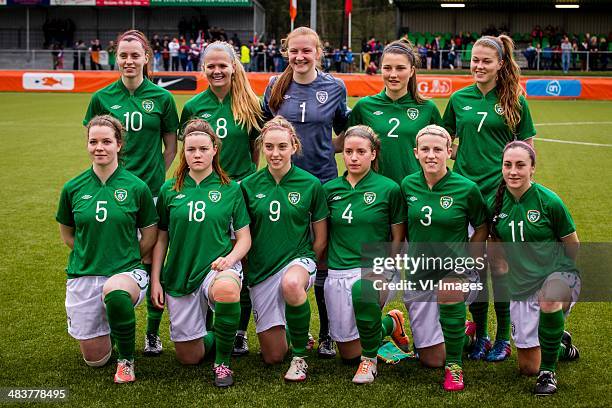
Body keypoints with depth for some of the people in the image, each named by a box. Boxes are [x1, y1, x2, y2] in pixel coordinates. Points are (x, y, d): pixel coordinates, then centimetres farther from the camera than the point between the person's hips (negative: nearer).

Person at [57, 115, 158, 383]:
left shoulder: (136, 187, -5)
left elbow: (149, 237, 4)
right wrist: (91, 256, 7)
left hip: (127, 271, -3)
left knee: (114, 292, -41)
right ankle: (108, 323, 42)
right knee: (95, 359, 6)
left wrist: (126, 261, 4)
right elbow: (67, 234, 14)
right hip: (83, 276, 3)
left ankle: (127, 359, -14)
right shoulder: (73, 189, 0)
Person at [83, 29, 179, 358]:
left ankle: (153, 332, 17)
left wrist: (155, 176, 2)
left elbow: (171, 147, 10)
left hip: (152, 190, -1)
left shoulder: (161, 97, 3)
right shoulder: (102, 97, 5)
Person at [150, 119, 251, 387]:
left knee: (226, 289, -42)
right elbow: (161, 239, 9)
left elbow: (244, 237, 1)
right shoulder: (170, 190, 4)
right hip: (179, 275, 3)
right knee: (189, 358, 5)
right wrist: (155, 280, 4)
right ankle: (213, 335, 42)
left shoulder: (230, 189, -1)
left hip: (217, 267, -3)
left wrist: (229, 259, -19)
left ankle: (222, 361, -19)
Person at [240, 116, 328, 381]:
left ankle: (299, 356, -18)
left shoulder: (311, 185, -5)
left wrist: (306, 266, 3)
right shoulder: (249, 185, -1)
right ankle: (293, 332, 41)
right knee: (272, 356, 4)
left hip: (298, 259, -2)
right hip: (261, 270, 3)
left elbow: (321, 239, 3)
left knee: (291, 284, -42)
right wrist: (244, 268, 5)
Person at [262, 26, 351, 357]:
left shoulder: (335, 87, 1)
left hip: (323, 181, -1)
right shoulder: (275, 87, 4)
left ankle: (327, 335, 14)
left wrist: (330, 149, -2)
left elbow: (346, 130, 13)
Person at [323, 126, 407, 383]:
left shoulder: (388, 189, -1)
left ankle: (370, 359, -18)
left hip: (376, 268, -4)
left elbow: (398, 238, 2)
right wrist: (324, 264, 7)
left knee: (361, 290, -42)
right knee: (348, 353, 8)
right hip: (338, 272, 4)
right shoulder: (330, 189, 7)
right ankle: (390, 323, 38)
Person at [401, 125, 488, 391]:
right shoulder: (408, 185, -3)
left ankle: (454, 364, -19)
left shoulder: (466, 188, -11)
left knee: (449, 290, -41)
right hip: (418, 274, 3)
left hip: (455, 267, -3)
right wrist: (411, 257, 9)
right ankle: (464, 331, 42)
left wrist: (473, 261, -4)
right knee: (431, 360, 7)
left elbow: (481, 228, 3)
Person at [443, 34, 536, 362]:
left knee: (499, 262, 0)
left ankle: (503, 337, 13)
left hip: (501, 191, -2)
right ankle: (480, 334, 20)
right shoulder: (459, 98, 7)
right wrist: (456, 156, 3)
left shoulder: (514, 100, 1)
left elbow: (526, 144, 6)